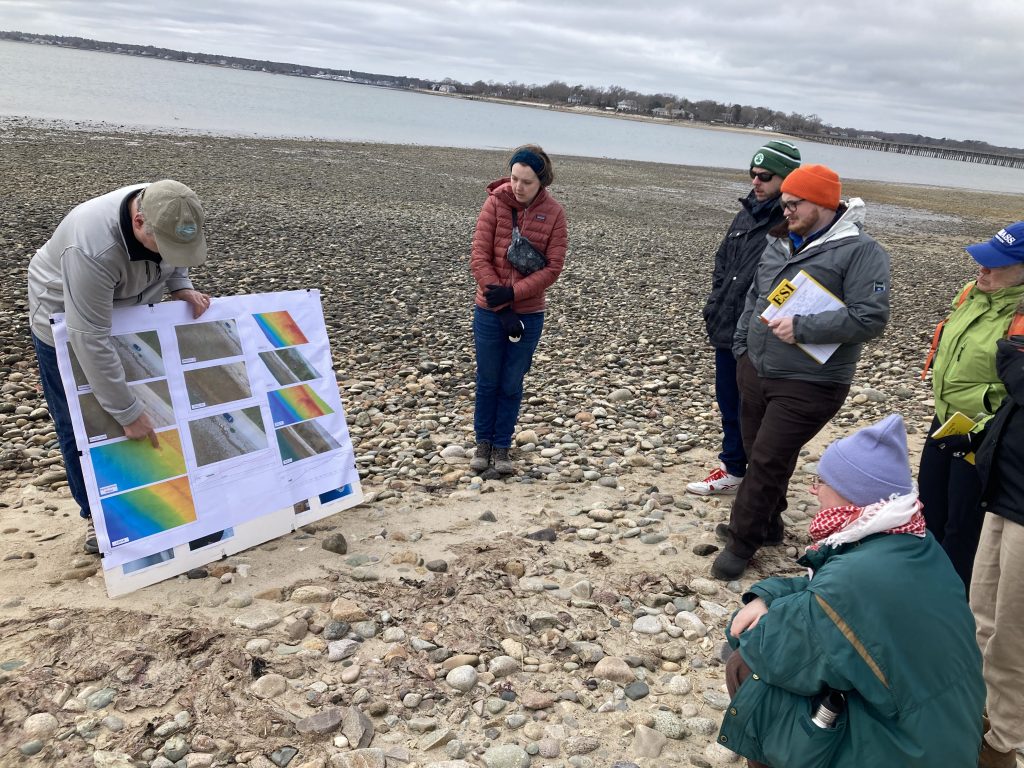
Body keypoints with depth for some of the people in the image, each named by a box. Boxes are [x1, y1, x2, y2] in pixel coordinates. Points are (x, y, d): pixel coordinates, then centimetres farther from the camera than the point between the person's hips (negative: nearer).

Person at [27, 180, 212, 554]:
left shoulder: (168, 212, -24)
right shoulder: (93, 249, -44)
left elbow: (173, 259, 2)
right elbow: (91, 342, -41)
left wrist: (181, 287, -18)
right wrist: (128, 413, -38)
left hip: (129, 313, 6)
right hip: (67, 322, -6)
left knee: (149, 403, 10)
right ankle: (96, 513, 17)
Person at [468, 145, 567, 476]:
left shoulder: (553, 213, -5)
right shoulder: (495, 203, -7)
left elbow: (553, 268, -9)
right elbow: (479, 257, -11)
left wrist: (512, 293, -19)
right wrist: (502, 309, -15)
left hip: (529, 314, 0)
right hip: (490, 312, 0)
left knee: (511, 384, 10)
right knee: (487, 381, 12)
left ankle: (502, 446, 24)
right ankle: (483, 441, 29)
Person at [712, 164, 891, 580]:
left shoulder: (860, 251, -12)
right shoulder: (779, 244, 10)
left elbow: (870, 317, -20)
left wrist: (801, 328, -23)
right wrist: (741, 347, 14)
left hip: (808, 385, -7)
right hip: (755, 371, 7)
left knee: (768, 461, -4)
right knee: (757, 454, 17)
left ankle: (742, 542, 11)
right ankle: (767, 521, 37)